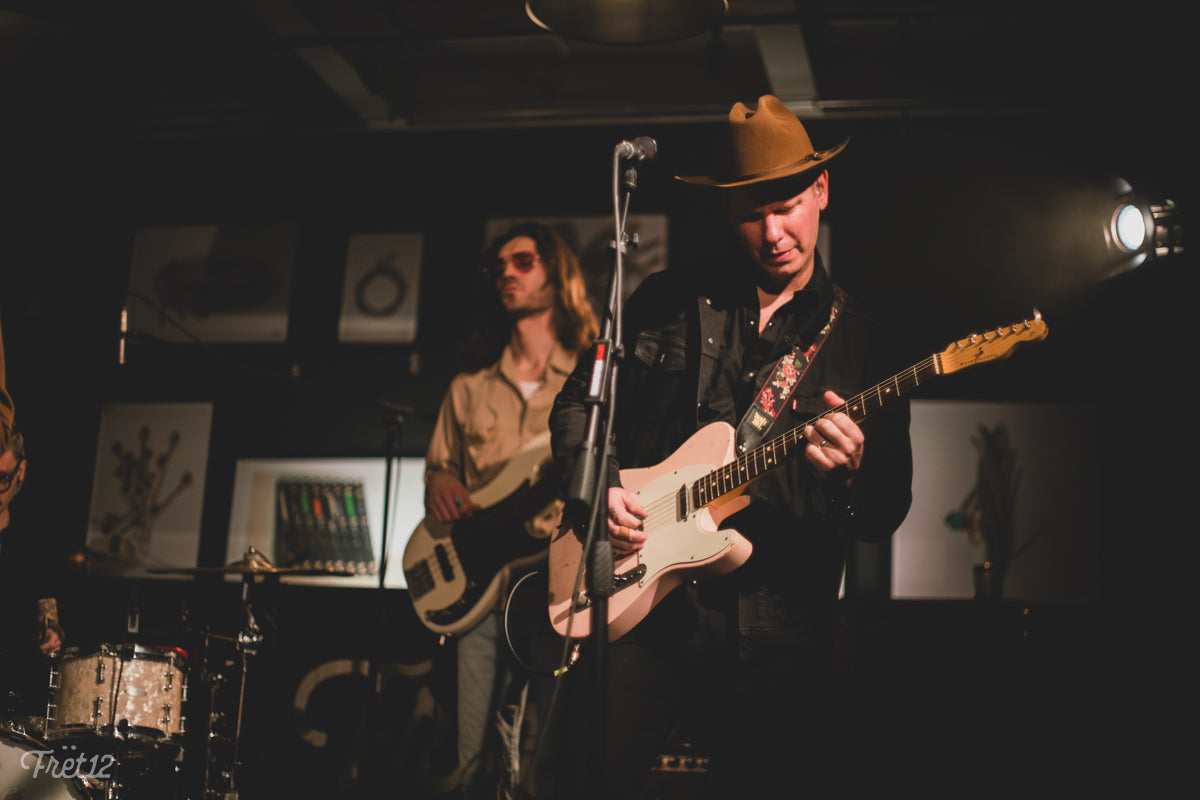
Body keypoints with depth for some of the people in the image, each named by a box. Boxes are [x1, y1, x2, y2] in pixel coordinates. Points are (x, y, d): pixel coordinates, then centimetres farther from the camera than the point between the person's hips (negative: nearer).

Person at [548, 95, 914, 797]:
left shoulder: (863, 341, 7)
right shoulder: (668, 301, 10)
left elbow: (889, 514, 5)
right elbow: (578, 402, 15)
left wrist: (851, 478, -17)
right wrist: (596, 486, -3)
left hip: (776, 638, 0)